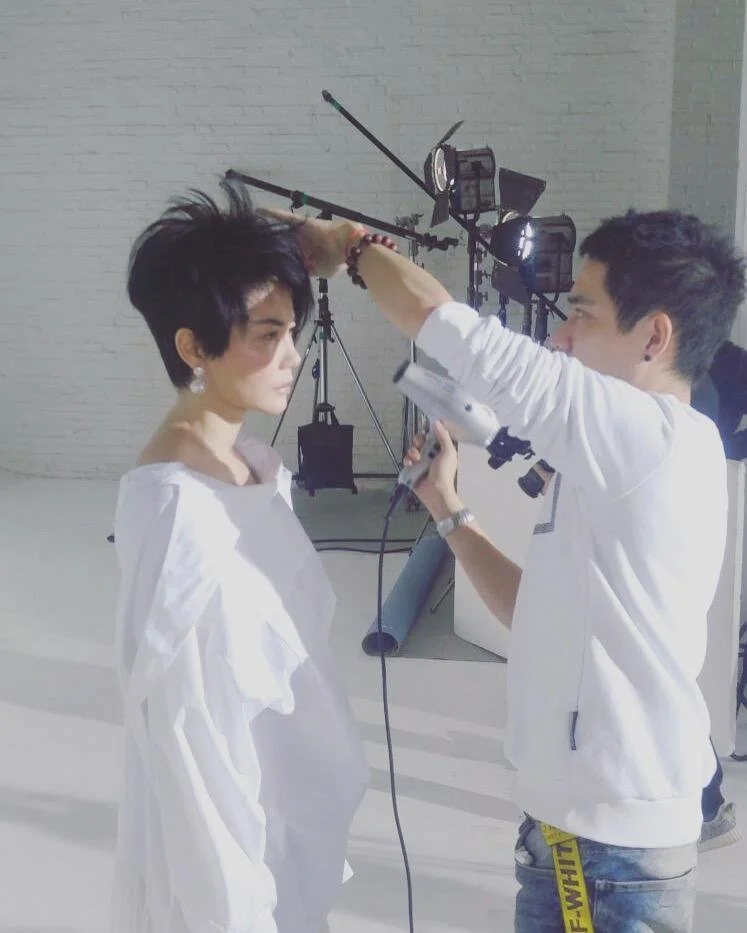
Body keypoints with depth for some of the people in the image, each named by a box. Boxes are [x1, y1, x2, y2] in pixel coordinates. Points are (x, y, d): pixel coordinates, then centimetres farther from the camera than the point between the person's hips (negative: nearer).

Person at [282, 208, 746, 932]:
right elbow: (545, 614, 14)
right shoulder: (652, 453, 9)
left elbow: (432, 314, -20)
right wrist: (449, 512, 10)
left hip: (611, 847, -8)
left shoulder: (652, 434, -20)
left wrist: (348, 244, -3)